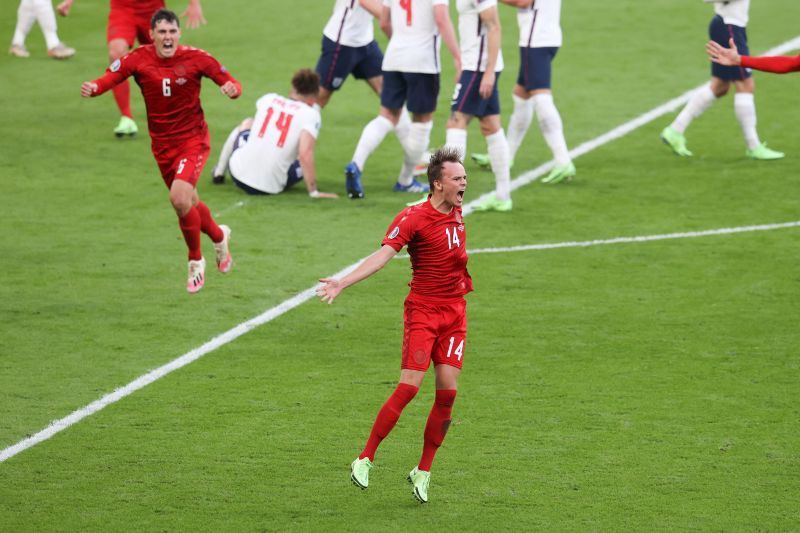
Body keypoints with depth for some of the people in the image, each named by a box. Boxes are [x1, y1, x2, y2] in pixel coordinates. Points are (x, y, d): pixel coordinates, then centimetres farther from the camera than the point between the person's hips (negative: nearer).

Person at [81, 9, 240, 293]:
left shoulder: (196, 58, -14)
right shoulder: (138, 59, -11)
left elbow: (231, 82, -7)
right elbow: (108, 78, -21)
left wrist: (233, 89, -31)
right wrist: (92, 88, -44)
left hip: (193, 139, -4)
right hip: (162, 144, 4)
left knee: (180, 198, -23)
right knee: (188, 204, 17)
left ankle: (195, 260, 0)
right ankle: (219, 236, 49)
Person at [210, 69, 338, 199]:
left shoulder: (269, 99, 4)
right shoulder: (310, 114, -10)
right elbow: (305, 153, -23)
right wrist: (313, 192, -17)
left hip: (239, 173, 4)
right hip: (271, 187, -4)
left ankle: (219, 172, 41)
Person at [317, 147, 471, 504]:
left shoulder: (456, 213, 9)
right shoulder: (413, 218, -13)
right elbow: (383, 254, -24)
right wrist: (342, 284, -36)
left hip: (455, 312, 6)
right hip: (423, 310, -6)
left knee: (447, 393, -2)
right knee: (409, 386, -14)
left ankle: (423, 472, 9)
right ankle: (365, 459, -4)